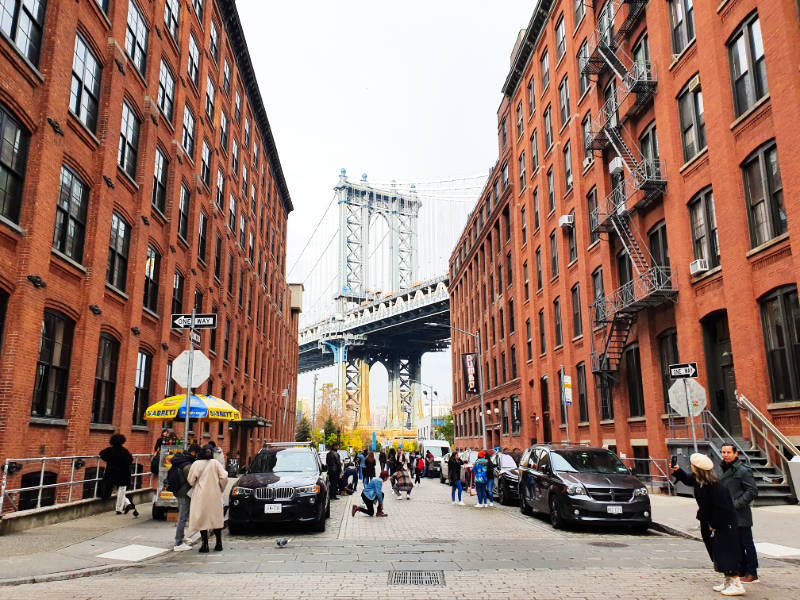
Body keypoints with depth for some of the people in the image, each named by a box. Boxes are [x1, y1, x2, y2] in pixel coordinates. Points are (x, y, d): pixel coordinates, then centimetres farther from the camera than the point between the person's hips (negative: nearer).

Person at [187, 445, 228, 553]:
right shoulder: (215, 463, 0)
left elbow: (190, 480, -4)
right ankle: (219, 544, 14)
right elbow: (224, 477, -5)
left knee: (202, 519, 6)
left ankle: (205, 545, 3)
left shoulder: (196, 464, -3)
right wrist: (221, 489, 8)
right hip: (215, 495, 2)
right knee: (216, 518, 12)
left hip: (201, 495, -2)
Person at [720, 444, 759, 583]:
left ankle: (752, 574, 11)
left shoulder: (743, 470, -13)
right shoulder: (725, 469, 13)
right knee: (736, 545, 14)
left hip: (741, 515, -8)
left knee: (747, 544, 2)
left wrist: (736, 504, -20)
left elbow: (752, 491, -16)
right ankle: (741, 572, 24)